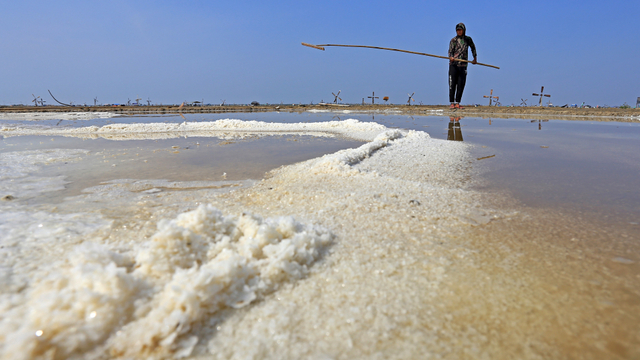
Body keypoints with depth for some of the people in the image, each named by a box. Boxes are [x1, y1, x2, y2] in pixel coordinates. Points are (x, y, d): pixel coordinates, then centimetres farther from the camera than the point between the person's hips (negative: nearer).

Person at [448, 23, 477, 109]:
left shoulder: (468, 39, 11)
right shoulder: (453, 40, 3)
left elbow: (473, 47, 27)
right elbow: (450, 51, -6)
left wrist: (475, 58, 28)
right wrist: (451, 57, -27)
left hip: (463, 65, 2)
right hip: (453, 64, -2)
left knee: (461, 85, -1)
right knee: (452, 84, -5)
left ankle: (457, 103, 4)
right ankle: (452, 103, 0)